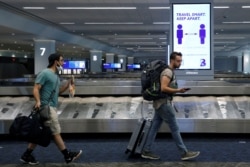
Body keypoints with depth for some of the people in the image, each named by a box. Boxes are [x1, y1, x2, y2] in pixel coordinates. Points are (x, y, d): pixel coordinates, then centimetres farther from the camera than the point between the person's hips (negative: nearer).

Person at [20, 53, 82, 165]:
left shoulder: (55, 75, 19)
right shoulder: (45, 73, -10)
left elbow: (57, 91, 23)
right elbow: (36, 89, -16)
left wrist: (68, 85, 9)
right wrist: (38, 101, -33)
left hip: (51, 107, 10)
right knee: (56, 132, -2)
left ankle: (27, 155, 16)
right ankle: (67, 156, 5)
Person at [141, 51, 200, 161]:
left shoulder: (170, 71, 17)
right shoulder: (168, 72, -16)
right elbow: (163, 88, -25)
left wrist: (177, 90, 12)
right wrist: (178, 90, -21)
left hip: (161, 103, 10)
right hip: (164, 103, -10)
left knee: (154, 127, 10)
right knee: (175, 128, -4)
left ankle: (146, 151, 14)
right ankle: (184, 153, 3)